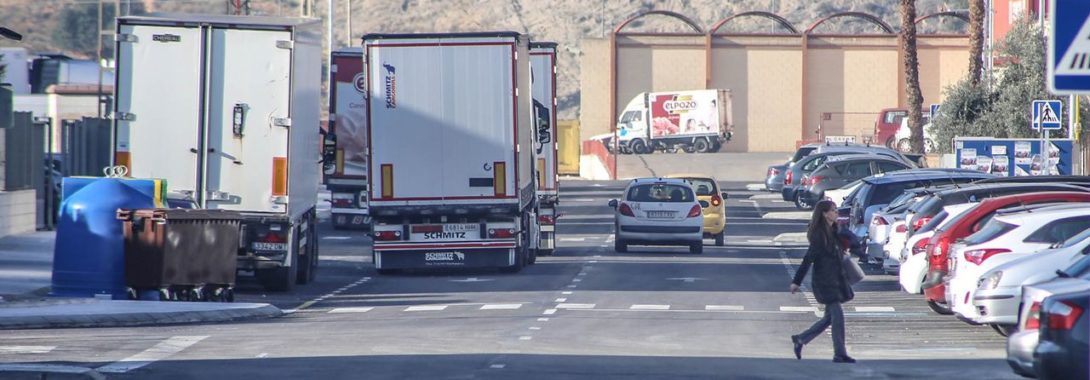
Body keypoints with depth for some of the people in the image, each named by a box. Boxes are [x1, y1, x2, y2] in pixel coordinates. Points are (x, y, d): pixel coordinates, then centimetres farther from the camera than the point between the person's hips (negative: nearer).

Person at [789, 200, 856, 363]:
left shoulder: (834, 232, 11)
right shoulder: (819, 235, -15)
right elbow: (808, 259, -17)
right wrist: (797, 281, -17)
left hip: (836, 281, 9)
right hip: (824, 281, -9)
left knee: (830, 317, 14)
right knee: (837, 315, -10)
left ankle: (800, 339, 26)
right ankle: (839, 354, -4)